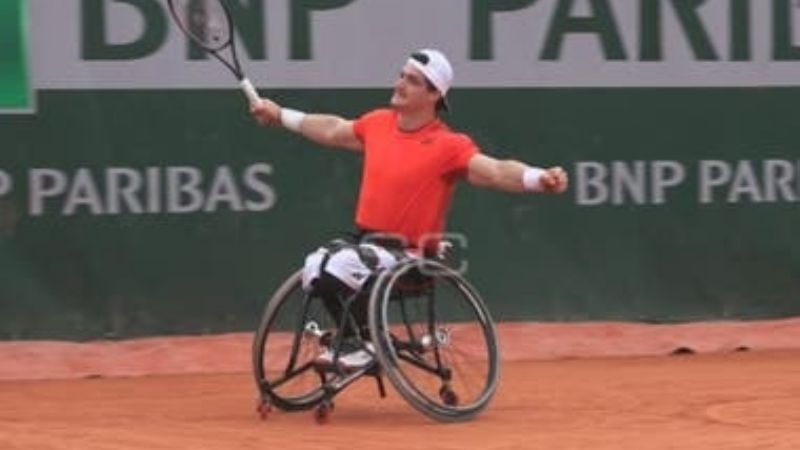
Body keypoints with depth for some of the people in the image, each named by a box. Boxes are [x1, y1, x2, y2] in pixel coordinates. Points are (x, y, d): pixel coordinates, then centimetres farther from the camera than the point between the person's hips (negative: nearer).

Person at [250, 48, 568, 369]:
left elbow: (495, 170, -27)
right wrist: (281, 116, 36)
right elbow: (333, 131, 27)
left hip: (412, 256, -7)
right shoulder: (378, 123, 7)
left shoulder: (447, 145, -14)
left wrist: (538, 178, -47)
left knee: (341, 265, -29)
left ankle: (365, 345, -8)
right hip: (367, 244, 7)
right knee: (316, 267, -17)